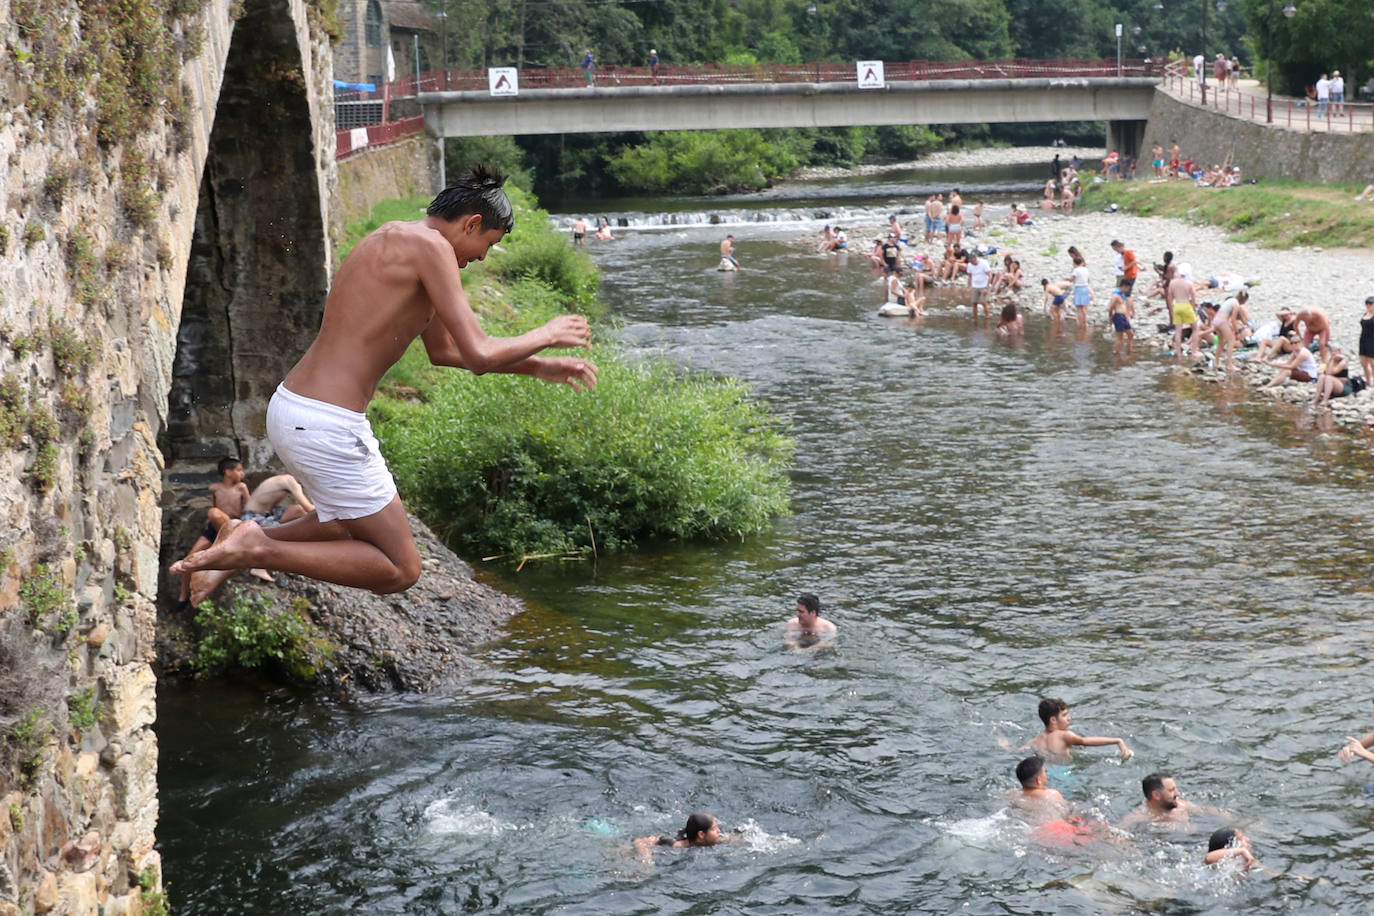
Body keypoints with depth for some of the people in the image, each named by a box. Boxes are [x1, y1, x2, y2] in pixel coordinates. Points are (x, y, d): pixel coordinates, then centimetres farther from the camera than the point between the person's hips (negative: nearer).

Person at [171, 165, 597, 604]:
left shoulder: (395, 239, 18)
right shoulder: (430, 245, -12)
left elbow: (444, 350, 29)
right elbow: (479, 355, -17)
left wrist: (538, 367, 29)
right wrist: (547, 335, 2)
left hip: (288, 407, 10)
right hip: (328, 425, -10)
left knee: (351, 523, 33)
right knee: (401, 569, 1)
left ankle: (242, 546, 19)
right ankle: (259, 549, -9)